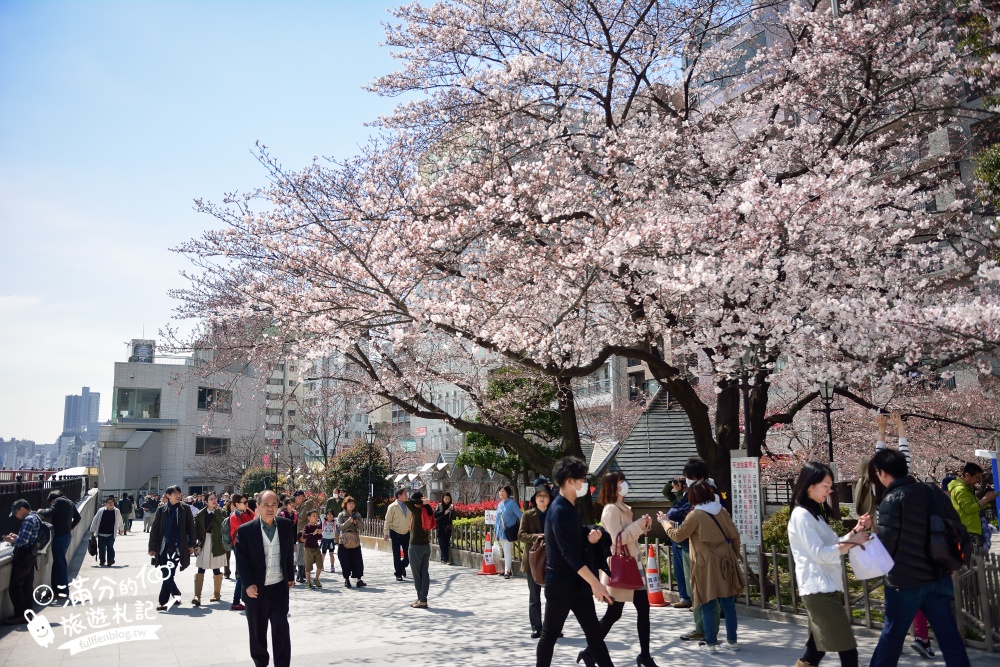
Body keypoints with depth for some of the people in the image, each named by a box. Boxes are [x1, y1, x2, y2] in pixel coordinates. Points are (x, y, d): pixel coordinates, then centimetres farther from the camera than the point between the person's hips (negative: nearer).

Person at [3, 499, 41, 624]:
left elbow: (23, 541, -22)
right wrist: (16, 537, 11)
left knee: (14, 587, -5)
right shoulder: (36, 518, 15)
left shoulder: (28, 520, -16)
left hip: (23, 557, -10)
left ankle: (20, 615, -4)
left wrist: (11, 541, -5)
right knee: (27, 586, 11)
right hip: (30, 556, 10)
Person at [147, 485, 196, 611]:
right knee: (166, 574, 9)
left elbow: (191, 527, 4)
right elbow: (154, 529, 3)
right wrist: (152, 547, -1)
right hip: (163, 547, 2)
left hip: (177, 547, -2)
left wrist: (192, 544, 1)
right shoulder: (161, 509, 3)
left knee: (169, 574, -7)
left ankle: (163, 602, -2)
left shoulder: (185, 509, 1)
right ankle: (176, 593, 31)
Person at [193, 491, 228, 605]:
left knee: (216, 570, 8)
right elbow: (196, 529, 6)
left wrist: (217, 510, -18)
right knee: (200, 570, -4)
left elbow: (224, 523, -20)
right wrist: (199, 541, -3)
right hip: (204, 544, 1)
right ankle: (197, 596, -6)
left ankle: (217, 594, 20)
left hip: (216, 544, -1)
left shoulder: (221, 512, -2)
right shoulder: (200, 514, 2)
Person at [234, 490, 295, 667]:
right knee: (257, 631, 13)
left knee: (281, 629, -1)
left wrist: (291, 576, 13)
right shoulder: (246, 530, -11)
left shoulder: (286, 525, -2)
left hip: (279, 587, 1)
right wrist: (248, 584, -19)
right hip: (256, 589, -1)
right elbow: (241, 559, -10)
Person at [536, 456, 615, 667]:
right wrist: (595, 582, -26)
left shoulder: (571, 508, 9)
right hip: (560, 583, -9)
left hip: (577, 582, 9)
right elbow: (569, 553, -25)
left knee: (594, 631, 9)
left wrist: (591, 538, -3)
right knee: (550, 633, 5)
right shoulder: (559, 510, -21)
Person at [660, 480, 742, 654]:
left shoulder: (696, 514, -12)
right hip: (725, 562, 6)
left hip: (707, 565, -6)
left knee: (708, 605, 3)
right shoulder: (722, 511, 6)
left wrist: (665, 521, 9)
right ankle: (732, 641, 18)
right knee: (728, 603, 11)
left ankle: (710, 643, 7)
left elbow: (677, 535, -7)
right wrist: (735, 556, 21)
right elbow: (734, 536, 9)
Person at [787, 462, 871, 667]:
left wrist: (855, 531, 3)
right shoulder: (801, 515, -13)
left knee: (817, 648, 14)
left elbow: (834, 544, 16)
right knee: (848, 650, -9)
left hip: (826, 588, 10)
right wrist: (852, 542, -14)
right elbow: (820, 554, -18)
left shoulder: (814, 514, 18)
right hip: (819, 590, -10)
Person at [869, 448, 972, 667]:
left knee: (893, 633, 8)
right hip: (938, 576, 6)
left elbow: (884, 543, -15)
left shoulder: (892, 499, -15)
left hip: (905, 579, -6)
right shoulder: (933, 492, 5)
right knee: (948, 633, 11)